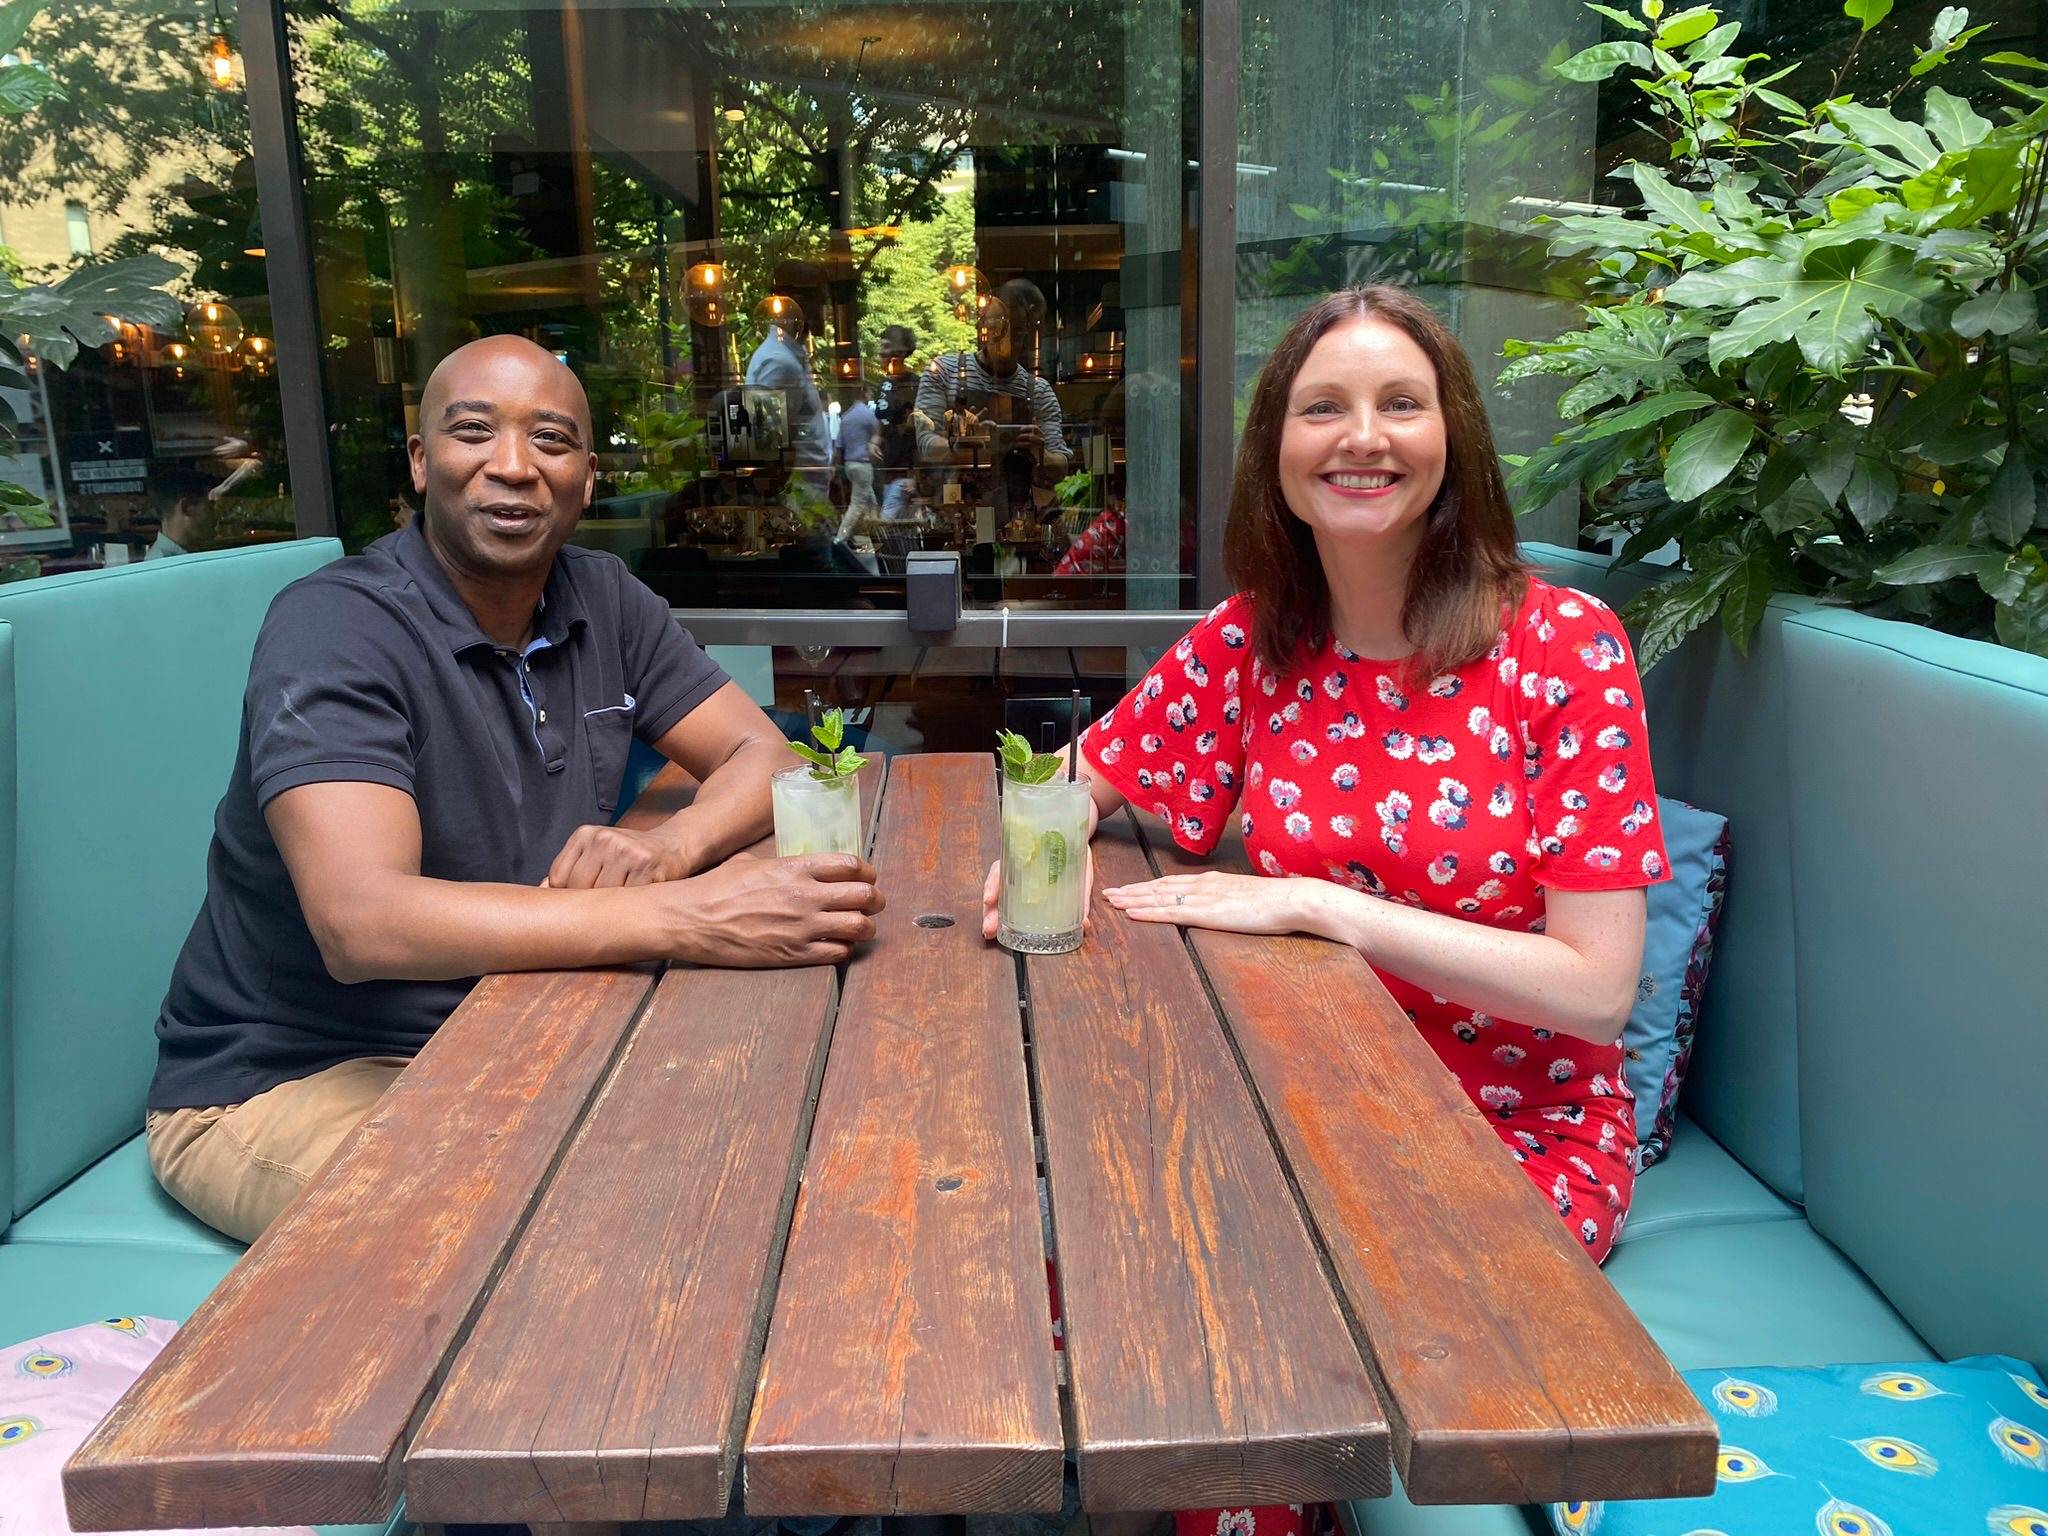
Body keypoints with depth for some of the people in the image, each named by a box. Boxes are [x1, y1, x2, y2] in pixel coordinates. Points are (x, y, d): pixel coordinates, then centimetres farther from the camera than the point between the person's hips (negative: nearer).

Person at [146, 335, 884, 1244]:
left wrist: (672, 844, -24)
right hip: (288, 1083, -6)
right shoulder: (338, 626, -20)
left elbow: (763, 754, 0)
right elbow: (362, 922, -34)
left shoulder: (603, 601, 1)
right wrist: (687, 916, -42)